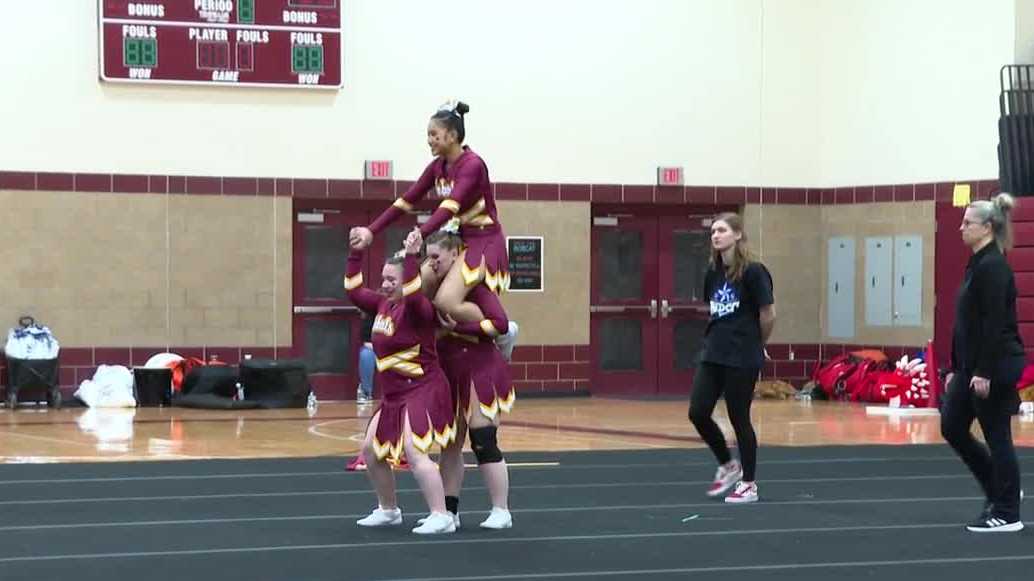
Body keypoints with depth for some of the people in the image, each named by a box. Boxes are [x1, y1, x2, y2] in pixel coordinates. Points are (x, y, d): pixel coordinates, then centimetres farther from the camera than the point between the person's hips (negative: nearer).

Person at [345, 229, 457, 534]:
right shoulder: (383, 304, 9)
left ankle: (441, 517, -21)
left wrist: (411, 256, -40)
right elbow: (354, 291, 18)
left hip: (422, 391, -10)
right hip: (394, 395, 10)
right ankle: (388, 510, 31)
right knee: (371, 451, 15)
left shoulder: (418, 308, -16)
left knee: (414, 451, -22)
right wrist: (356, 253, 14)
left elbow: (413, 295, -39)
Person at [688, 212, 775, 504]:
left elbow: (768, 315, -9)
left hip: (742, 359, -6)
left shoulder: (753, 271, -13)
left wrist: (755, 345, 4)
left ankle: (749, 484, 15)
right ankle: (728, 466, 22)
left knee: (739, 418, 0)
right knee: (698, 412, 0)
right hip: (713, 354, 6)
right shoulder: (713, 273, 8)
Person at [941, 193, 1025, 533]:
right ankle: (1000, 490, 23)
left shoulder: (993, 267, -16)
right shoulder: (977, 264, 14)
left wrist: (984, 373, -22)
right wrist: (956, 368, 20)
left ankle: (1007, 514, 7)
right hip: (972, 364, 10)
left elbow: (996, 324, -21)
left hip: (995, 366, -10)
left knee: (997, 436, -2)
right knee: (952, 428, 12)